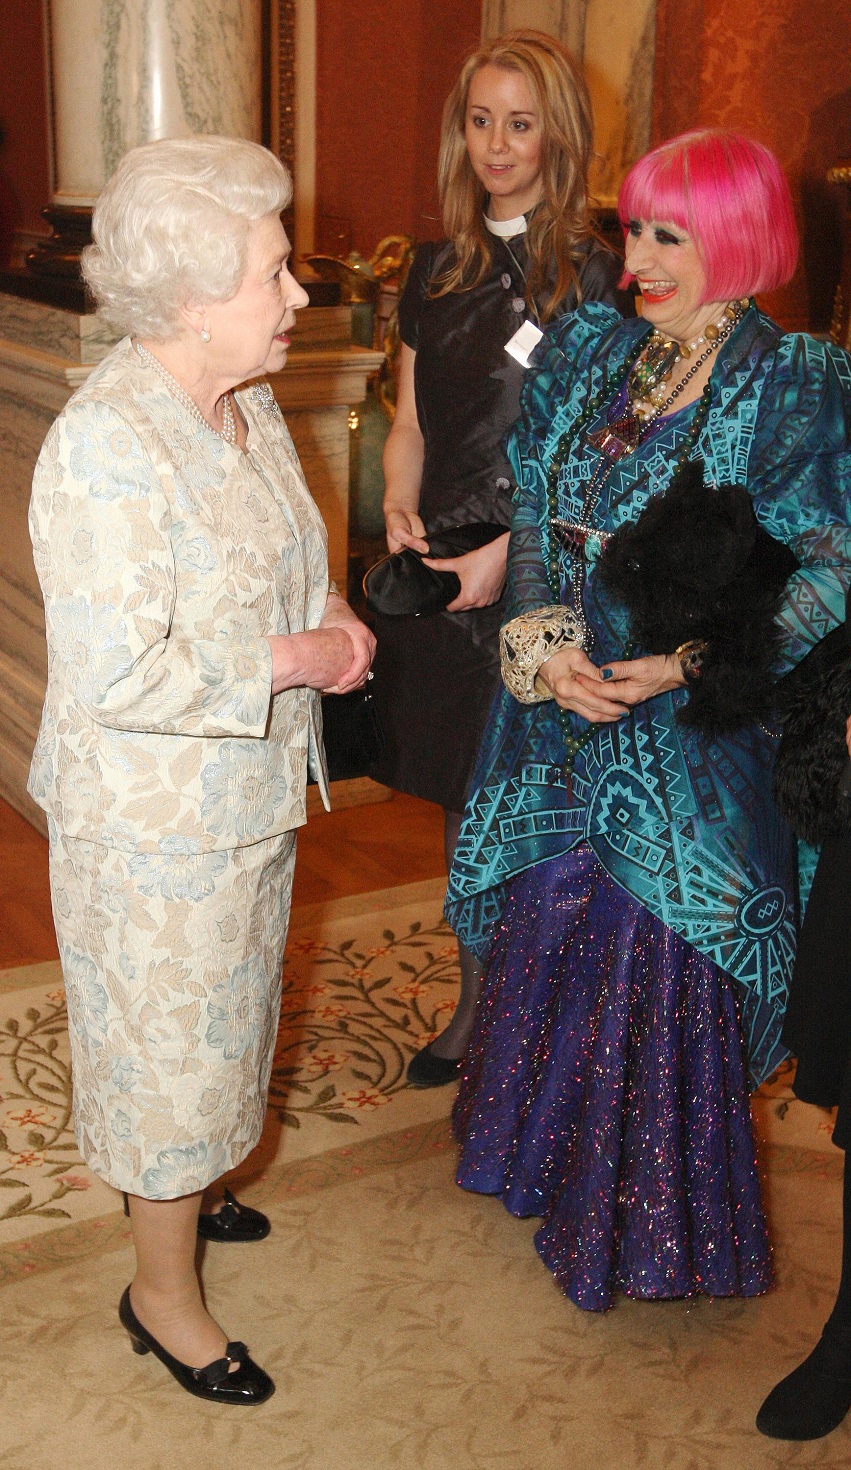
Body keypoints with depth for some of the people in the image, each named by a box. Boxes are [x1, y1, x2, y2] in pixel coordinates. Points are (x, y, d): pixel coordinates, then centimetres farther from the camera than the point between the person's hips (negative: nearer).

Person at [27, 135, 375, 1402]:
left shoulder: (245, 403, 1)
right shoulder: (106, 445, -28)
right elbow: (117, 675, -31)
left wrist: (330, 613, -3)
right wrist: (293, 660, -23)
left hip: (245, 792, 9)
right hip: (153, 820, -9)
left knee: (220, 1011, 26)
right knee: (171, 1036, 8)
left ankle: (174, 1186, 51)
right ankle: (163, 1292, 29)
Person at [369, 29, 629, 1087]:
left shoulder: (592, 277, -6)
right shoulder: (439, 270, 11)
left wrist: (508, 551, -18)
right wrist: (400, 508, -3)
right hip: (438, 569, 5)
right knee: (459, 803, 14)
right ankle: (475, 1006, 31)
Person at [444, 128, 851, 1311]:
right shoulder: (587, 350, 4)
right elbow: (533, 518, 7)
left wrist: (681, 665, -22)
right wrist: (545, 644, -9)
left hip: (688, 726, -5)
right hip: (562, 708, 5)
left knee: (663, 959, 6)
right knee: (551, 932, 18)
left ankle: (652, 1219, 30)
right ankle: (549, 1156, 44)